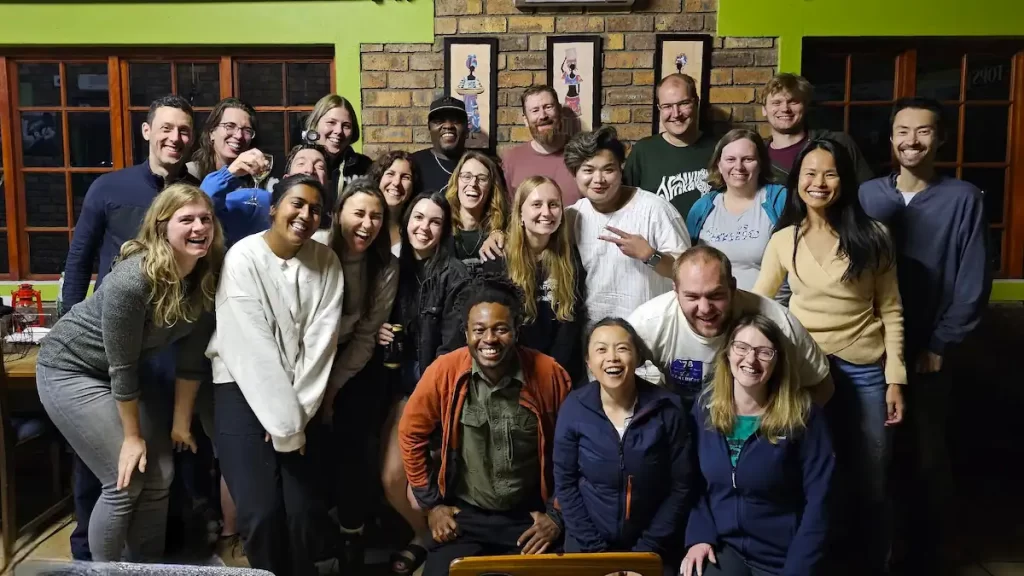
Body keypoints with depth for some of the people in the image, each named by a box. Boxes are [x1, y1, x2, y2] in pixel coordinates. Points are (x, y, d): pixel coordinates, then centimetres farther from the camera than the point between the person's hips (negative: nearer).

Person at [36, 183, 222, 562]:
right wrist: (132, 436, -15)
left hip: (124, 370, 7)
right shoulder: (132, 280, -33)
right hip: (69, 368, -7)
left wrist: (181, 420, 2)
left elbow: (192, 356, -4)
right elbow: (121, 366, -25)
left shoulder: (206, 279, -13)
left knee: (160, 476, 6)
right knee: (126, 483, -8)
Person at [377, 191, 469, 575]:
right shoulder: (397, 267, 7)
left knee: (396, 475, -6)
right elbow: (382, 319, 18)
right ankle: (425, 535, 30)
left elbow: (452, 345, -15)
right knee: (391, 477, 3)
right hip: (403, 383, 6)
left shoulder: (454, 275, -12)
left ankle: (434, 537, 22)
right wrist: (380, 332, -4)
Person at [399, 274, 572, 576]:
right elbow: (411, 434, 1)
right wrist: (431, 504, 4)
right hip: (463, 516, 0)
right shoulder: (444, 371, -13)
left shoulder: (549, 374, -13)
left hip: (529, 518, 0)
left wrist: (557, 513, 1)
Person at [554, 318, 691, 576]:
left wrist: (647, 548, -10)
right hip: (587, 545, 1)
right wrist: (595, 547, -10)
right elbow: (565, 482, -6)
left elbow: (680, 486, -8)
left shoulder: (667, 408, -13)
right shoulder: (574, 408, -12)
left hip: (652, 547, 0)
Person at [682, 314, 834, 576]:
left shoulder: (803, 415, -12)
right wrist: (699, 535, -9)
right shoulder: (705, 407, -2)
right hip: (720, 545, 2)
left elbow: (817, 500, -11)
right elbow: (695, 483, 4)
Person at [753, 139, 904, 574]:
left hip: (864, 370, -1)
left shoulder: (872, 236, -2)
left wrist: (895, 378, -4)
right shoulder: (783, 240, 1)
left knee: (869, 481, 11)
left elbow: (891, 311, 0)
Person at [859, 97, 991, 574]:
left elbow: (973, 283, -6)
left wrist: (939, 344, -8)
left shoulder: (964, 199, -6)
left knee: (927, 456, 9)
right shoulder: (868, 195, 2)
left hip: (928, 352, -2)